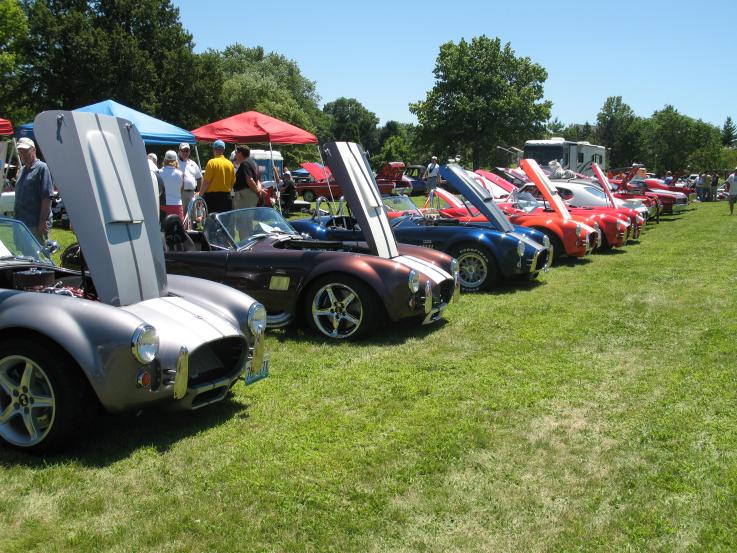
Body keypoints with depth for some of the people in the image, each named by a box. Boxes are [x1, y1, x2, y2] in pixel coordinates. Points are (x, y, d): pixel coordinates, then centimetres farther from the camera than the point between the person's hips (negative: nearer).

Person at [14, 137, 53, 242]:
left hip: (36, 225, -9)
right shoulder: (22, 170, 17)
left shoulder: (42, 168, -9)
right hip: (21, 223, 9)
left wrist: (43, 221, -21)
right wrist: (16, 219, 17)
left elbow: (47, 197, -16)